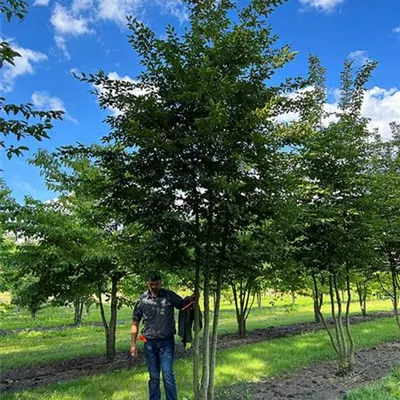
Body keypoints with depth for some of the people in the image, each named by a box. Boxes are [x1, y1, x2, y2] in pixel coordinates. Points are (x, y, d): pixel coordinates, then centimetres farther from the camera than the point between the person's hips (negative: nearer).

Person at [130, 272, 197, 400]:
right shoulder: (142, 300, -1)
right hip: (150, 343, 2)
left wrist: (191, 300, -19)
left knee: (168, 374, -5)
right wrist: (133, 343, 2)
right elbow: (135, 322, 5)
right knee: (153, 376, 12)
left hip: (166, 341, -1)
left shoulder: (169, 295, -4)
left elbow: (183, 305, 3)